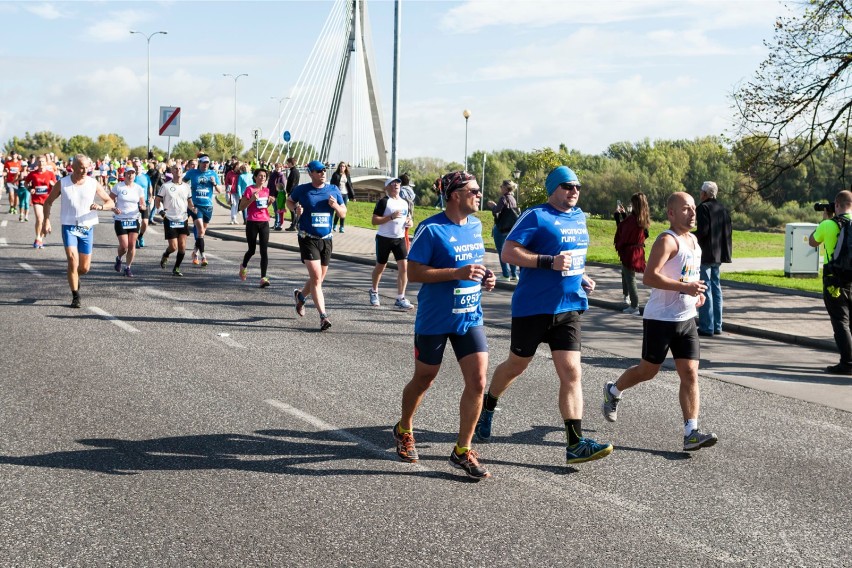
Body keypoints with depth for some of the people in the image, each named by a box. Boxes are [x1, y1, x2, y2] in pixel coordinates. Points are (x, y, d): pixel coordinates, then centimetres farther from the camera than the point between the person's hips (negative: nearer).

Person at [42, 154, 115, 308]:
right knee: (72, 260, -17)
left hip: (87, 228, 2)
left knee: (85, 268, 4)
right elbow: (48, 202, 8)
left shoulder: (93, 184, -2)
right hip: (69, 227, -2)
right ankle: (75, 297, -6)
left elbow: (111, 202, 3)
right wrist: (46, 220, -5)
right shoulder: (62, 184, -4)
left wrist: (100, 207, -18)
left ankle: (75, 277, 41)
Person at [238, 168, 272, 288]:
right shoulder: (250, 189, -6)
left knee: (264, 251, -7)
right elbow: (241, 207, -7)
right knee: (252, 250, 8)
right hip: (252, 223, -3)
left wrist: (269, 202, 2)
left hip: (264, 223, 3)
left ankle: (263, 278, -9)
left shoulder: (266, 190, 9)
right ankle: (243, 266, 40)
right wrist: (252, 199, -19)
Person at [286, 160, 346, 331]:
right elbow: (289, 201, 15)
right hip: (308, 239, -4)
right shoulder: (302, 190, -2)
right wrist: (296, 209, -6)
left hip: (326, 239, 4)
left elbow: (343, 214, 9)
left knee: (319, 279, 14)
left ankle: (301, 295, 45)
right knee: (316, 277, -15)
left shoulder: (333, 190, 5)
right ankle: (323, 316, -15)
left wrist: (335, 205, -12)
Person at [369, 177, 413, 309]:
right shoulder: (383, 201, -8)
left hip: (400, 239, 4)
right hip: (384, 238, -4)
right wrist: (391, 217, -24)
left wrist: (409, 222, -1)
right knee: (380, 266, 11)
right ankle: (374, 291, 37)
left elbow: (408, 218, 23)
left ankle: (400, 299, -6)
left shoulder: (405, 203, 11)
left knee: (404, 267, -9)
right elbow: (374, 220, -14)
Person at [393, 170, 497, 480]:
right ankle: (403, 430, 40)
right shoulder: (431, 229, -15)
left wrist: (484, 277, 0)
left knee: (478, 381, -6)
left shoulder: (475, 225, 6)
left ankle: (462, 451, 6)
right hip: (434, 319, -5)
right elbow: (413, 271, -17)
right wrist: (458, 273, -25)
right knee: (423, 379, 13)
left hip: (470, 317, 5)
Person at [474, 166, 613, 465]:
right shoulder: (536, 216, -10)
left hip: (569, 308, 5)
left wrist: (581, 277, 11)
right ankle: (487, 407, 40)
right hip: (532, 306, -5)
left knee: (572, 373, -5)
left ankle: (575, 444, -7)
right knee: (516, 365, 12)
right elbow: (508, 252, -17)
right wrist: (549, 262, -24)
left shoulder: (579, 217, 13)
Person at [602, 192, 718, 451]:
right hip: (660, 319, -7)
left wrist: (697, 293, 11)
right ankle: (613, 391, 36)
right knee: (648, 371, 8)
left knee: (690, 373, -4)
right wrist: (685, 287, -30)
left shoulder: (693, 240, 13)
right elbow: (649, 277, -26)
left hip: (687, 319, 7)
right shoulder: (667, 241, -15)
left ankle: (691, 433, -7)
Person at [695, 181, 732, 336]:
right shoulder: (723, 209, 11)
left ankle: (707, 327, -4)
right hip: (718, 254, 8)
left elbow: (703, 231, -21)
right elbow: (728, 232, 11)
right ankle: (717, 326, 17)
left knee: (705, 290, -5)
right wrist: (725, 251, 18)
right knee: (715, 288, 14)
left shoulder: (703, 208, -13)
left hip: (705, 254, -8)